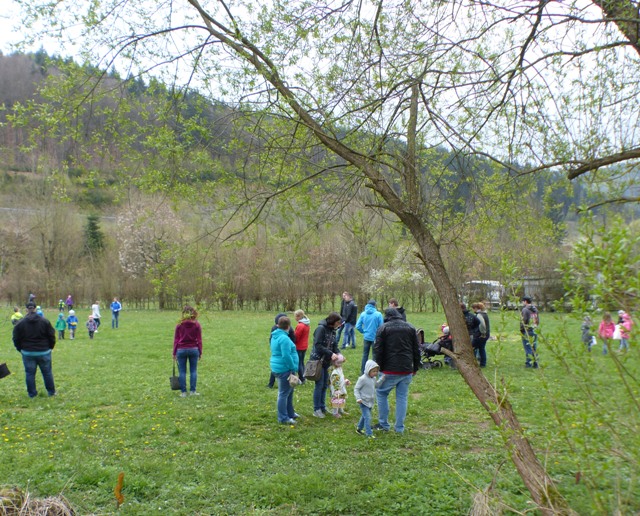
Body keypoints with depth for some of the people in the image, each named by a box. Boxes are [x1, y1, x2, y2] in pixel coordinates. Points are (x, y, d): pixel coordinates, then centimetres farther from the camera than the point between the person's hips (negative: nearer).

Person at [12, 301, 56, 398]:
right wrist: (50, 347, 12)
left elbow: (16, 339, 1)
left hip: (27, 353, 0)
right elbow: (52, 336, -1)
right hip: (44, 352, 0)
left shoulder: (20, 323, -4)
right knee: (47, 372, 11)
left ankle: (32, 393, 14)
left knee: (30, 373, 10)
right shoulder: (44, 322, -4)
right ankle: (51, 392, 19)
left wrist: (20, 349, 14)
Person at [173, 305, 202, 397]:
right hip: (194, 349, 0)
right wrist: (200, 352, 6)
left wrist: (174, 353, 6)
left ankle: (183, 392, 4)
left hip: (181, 350, 0)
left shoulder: (179, 325, -1)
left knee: (182, 371, 4)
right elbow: (199, 340, 0)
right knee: (193, 371, 7)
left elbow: (176, 340, 0)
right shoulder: (197, 325, -1)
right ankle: (192, 391, 5)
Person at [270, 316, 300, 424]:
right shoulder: (284, 338, -20)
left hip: (278, 367, 10)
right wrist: (293, 368, -15)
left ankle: (290, 413, 33)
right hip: (285, 369, -10)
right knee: (284, 393, -2)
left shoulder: (275, 336, 12)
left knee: (289, 391, 21)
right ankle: (283, 418, 5)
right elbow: (286, 356, -24)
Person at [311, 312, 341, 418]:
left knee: (325, 385, 11)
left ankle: (322, 407, 22)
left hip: (327, 361, 8)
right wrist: (331, 354, -25)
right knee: (319, 385, -3)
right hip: (318, 360, -7)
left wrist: (338, 354, -9)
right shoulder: (321, 328, -16)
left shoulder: (332, 330, 8)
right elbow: (318, 345, -22)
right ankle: (316, 410, 5)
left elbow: (334, 345, 10)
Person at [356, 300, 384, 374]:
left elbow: (358, 326, -4)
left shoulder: (363, 314, -3)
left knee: (365, 354, 15)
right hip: (375, 337, -3)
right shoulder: (378, 314, -13)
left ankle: (363, 371, 20)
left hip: (366, 337, 3)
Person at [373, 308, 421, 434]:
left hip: (390, 370, -4)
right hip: (407, 370, 4)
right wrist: (416, 367, 16)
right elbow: (416, 350, 10)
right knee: (402, 397, 10)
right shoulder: (410, 328, 9)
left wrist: (378, 368, -1)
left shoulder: (383, 328, -3)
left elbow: (378, 350, -7)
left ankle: (383, 424, 14)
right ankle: (399, 427, 11)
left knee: (381, 393, 13)